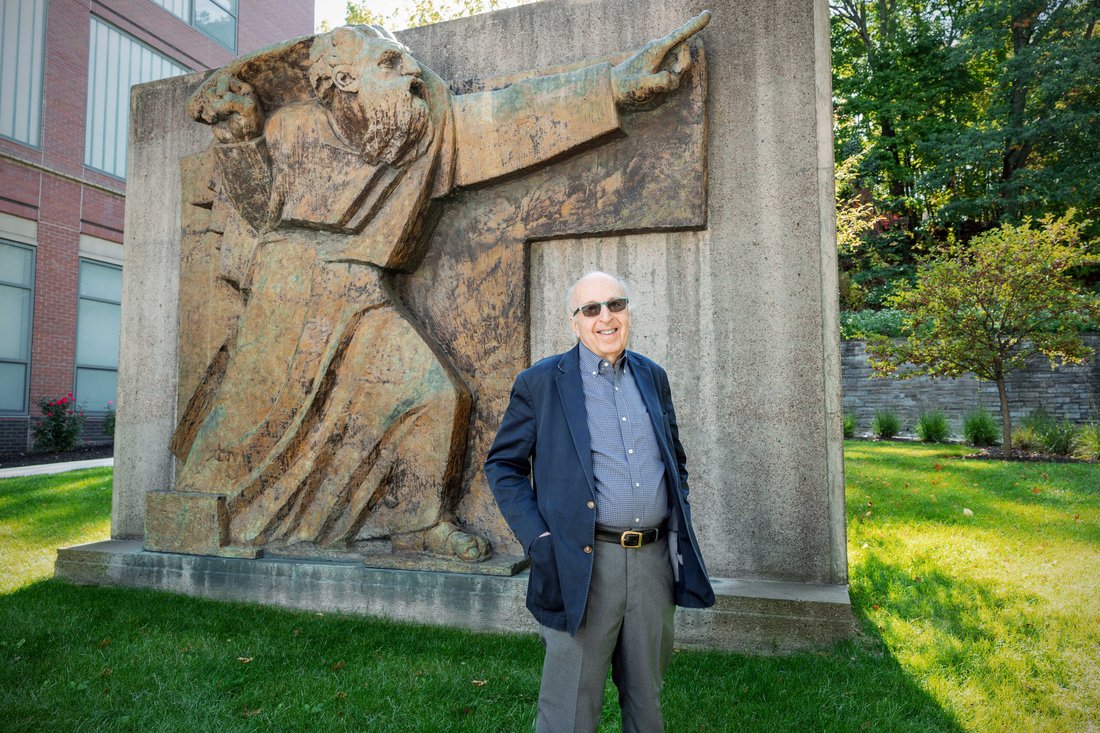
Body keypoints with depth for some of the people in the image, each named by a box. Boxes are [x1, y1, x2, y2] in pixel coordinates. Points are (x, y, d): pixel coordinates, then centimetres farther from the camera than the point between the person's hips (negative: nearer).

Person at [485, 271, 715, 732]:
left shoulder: (653, 377, 10)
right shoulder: (540, 382, -4)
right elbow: (502, 464, -1)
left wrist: (682, 524, 9)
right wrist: (536, 537, -11)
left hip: (655, 559, 5)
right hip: (585, 564, -4)